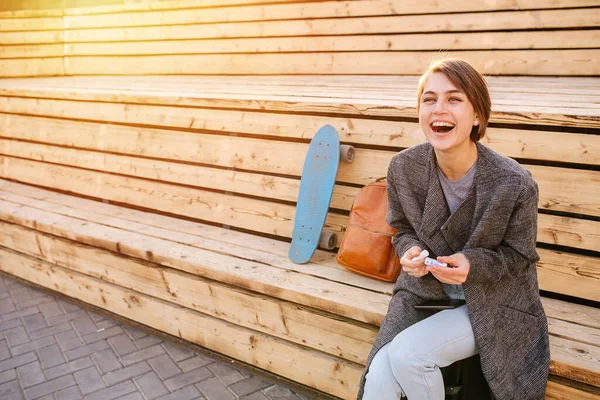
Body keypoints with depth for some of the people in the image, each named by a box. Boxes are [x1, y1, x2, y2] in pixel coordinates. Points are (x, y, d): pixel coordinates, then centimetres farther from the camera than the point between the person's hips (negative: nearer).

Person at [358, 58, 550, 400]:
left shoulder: (516, 184, -22)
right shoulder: (404, 167, -12)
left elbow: (518, 256, -6)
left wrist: (472, 265, -26)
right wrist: (410, 251, -18)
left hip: (493, 305, -2)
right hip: (424, 292, 3)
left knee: (407, 354, -24)